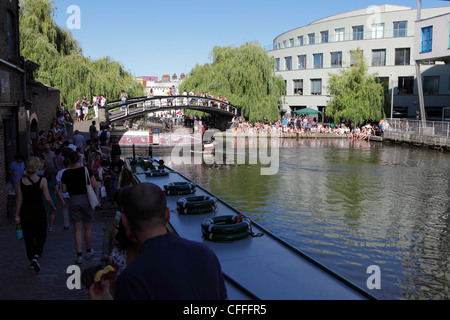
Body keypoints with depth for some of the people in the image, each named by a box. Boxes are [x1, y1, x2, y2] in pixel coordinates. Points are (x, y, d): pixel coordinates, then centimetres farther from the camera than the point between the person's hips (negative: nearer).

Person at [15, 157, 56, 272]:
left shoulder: (21, 181, -3)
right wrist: (53, 207, 7)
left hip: (25, 211, 3)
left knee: (28, 237, 15)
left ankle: (32, 260, 23)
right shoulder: (42, 180, -10)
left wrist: (17, 215, 4)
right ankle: (36, 257, -13)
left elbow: (19, 199, -2)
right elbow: (47, 198, -11)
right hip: (39, 211, -2)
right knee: (41, 236, 9)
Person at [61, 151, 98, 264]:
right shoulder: (85, 170, -8)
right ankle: (88, 251, 28)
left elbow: (64, 190, 1)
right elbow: (95, 185, -8)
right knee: (88, 227, 14)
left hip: (73, 201, 0)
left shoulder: (66, 173, -4)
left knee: (77, 229, 5)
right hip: (86, 199, 0)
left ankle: (79, 255, 2)